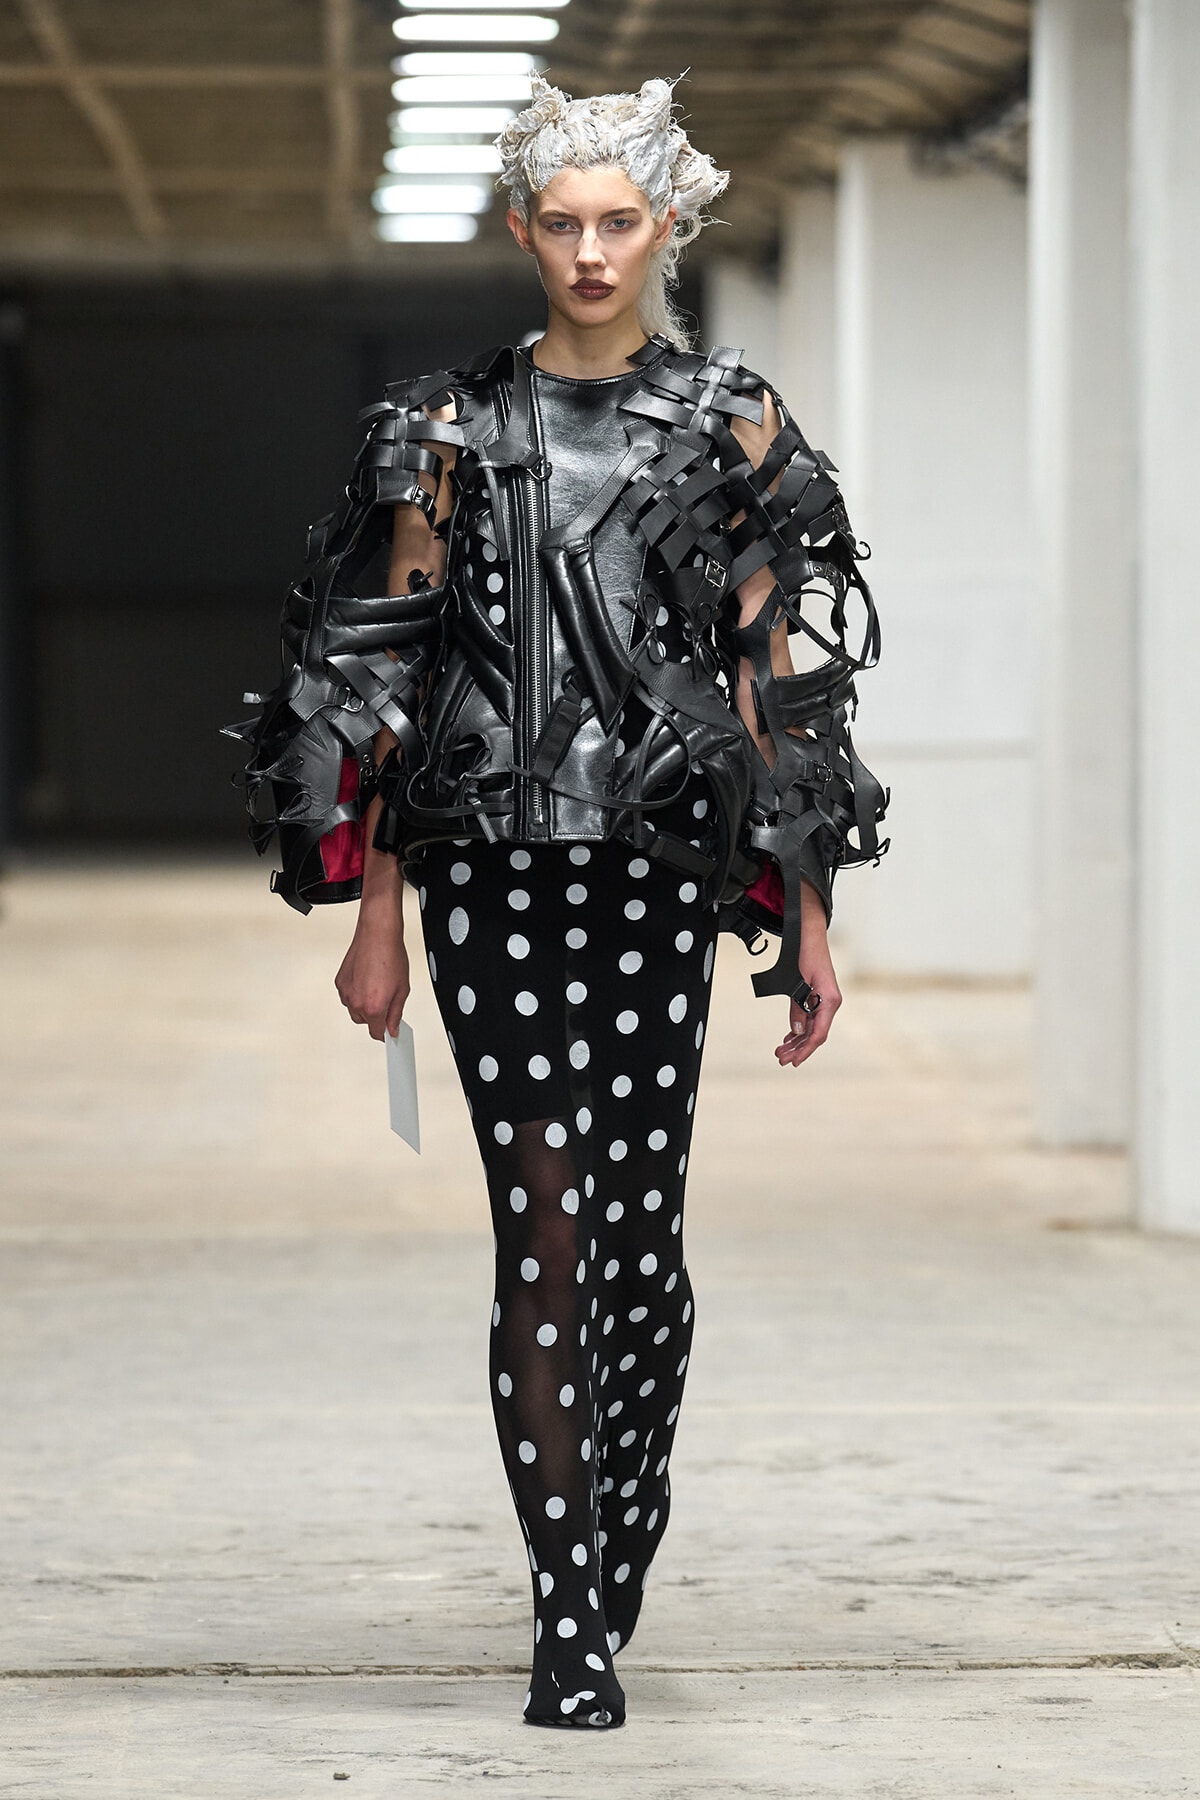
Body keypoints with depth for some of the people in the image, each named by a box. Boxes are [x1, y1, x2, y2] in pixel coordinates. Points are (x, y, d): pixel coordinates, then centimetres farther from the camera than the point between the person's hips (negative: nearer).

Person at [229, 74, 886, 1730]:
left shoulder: (733, 426, 6)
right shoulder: (454, 431, 6)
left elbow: (783, 685, 7)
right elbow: (386, 681, 6)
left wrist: (808, 919, 3)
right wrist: (376, 915, 1)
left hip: (664, 862, 1)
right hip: (493, 863, 0)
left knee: (643, 1229, 2)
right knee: (545, 1232, -6)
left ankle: (627, 1508, 31)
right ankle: (574, 1624, -2)